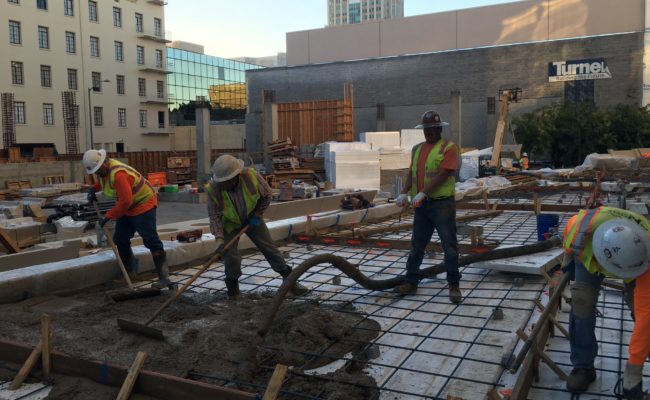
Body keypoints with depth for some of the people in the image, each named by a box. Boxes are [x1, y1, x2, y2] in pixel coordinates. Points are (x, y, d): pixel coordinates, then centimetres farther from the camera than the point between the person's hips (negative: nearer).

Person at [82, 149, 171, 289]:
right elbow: (102, 180, 25)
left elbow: (125, 201, -32)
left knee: (151, 240, -13)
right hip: (127, 208, 10)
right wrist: (93, 188, 5)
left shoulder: (118, 174, -31)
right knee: (120, 240, 9)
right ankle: (129, 271, 26)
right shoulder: (104, 169, 0)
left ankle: (163, 277, -13)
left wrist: (108, 216, -25)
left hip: (143, 204, -10)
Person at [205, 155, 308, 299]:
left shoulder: (251, 176, -31)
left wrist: (256, 215, -12)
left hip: (251, 218, 1)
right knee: (231, 257, -11)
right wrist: (219, 238, -31)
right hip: (229, 223, -1)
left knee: (269, 248, 2)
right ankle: (232, 287, 14)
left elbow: (267, 195, -12)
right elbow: (214, 215, -21)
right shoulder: (213, 189, -31)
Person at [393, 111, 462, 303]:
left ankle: (454, 285, 8)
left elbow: (443, 175, -17)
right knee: (417, 245, 11)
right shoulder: (417, 149, 14)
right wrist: (404, 193, -9)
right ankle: (411, 281, 20)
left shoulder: (449, 147, -7)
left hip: (442, 203, -6)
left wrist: (423, 193, -24)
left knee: (450, 246, 0)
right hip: (422, 204, 6)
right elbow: (412, 174, 8)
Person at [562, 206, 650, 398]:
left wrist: (634, 368, -39)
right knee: (582, 300, -15)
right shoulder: (580, 235, -44)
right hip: (589, 252, 1)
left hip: (633, 251, 0)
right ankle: (583, 366, -3)